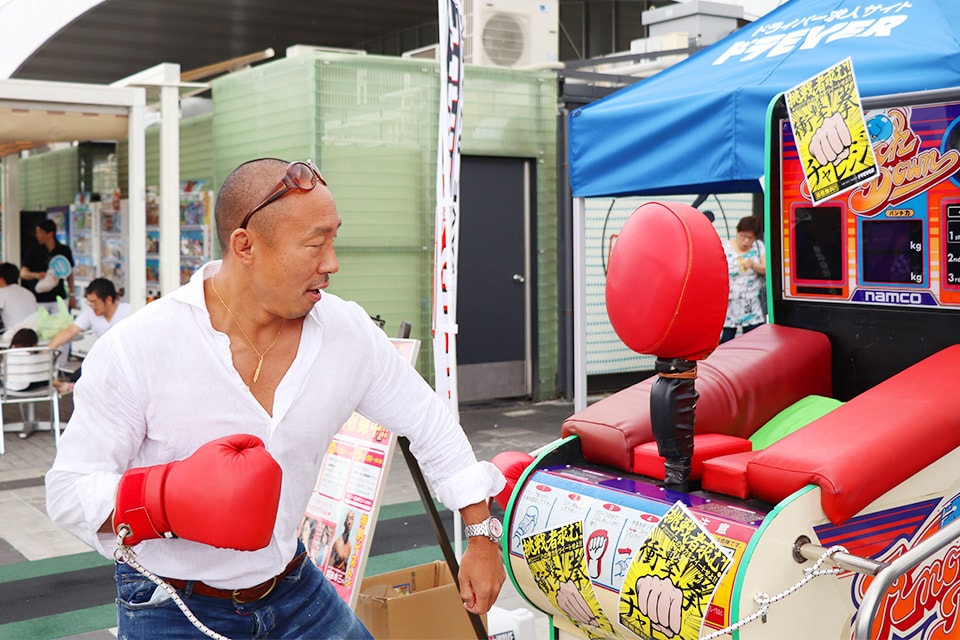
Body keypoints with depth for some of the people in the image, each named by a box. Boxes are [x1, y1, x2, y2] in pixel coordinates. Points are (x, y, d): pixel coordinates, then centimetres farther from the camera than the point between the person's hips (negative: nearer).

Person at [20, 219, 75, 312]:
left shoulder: (64, 250, 2)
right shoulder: (33, 251, -1)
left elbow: (69, 273, 13)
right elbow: (23, 273, -7)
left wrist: (72, 294, 12)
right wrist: (36, 275, -28)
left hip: (59, 298, 1)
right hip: (39, 300, -1)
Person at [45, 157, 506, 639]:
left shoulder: (347, 332, -10)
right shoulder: (134, 349, -20)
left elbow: (431, 424, 3)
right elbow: (68, 492, -16)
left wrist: (480, 533, 5)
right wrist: (168, 498, -35)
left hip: (293, 589, 4)